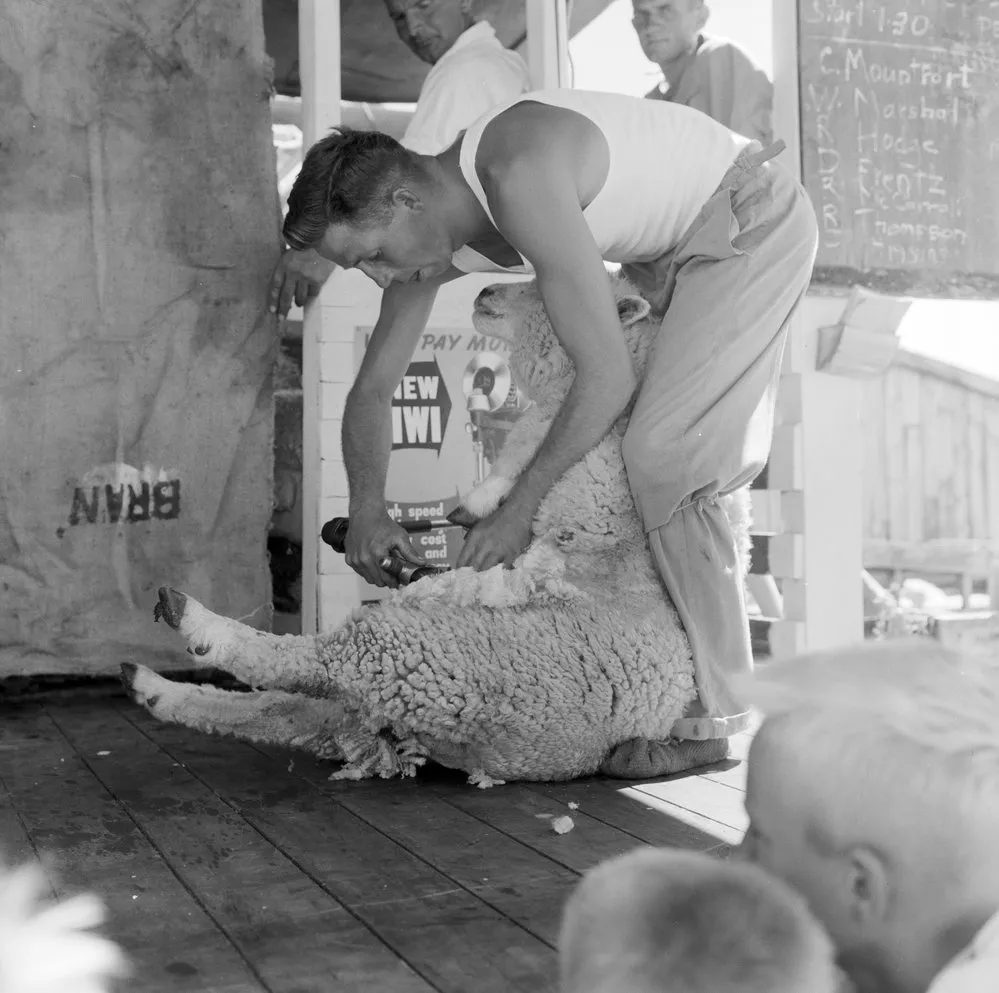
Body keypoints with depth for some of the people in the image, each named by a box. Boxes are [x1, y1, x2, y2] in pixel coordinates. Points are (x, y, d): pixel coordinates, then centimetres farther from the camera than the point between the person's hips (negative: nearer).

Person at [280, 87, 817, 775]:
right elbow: (372, 390, 4)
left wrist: (519, 508, -25)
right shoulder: (423, 226, -6)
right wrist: (367, 508, -10)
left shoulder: (520, 177, -34)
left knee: (662, 458, -18)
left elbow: (609, 377, -32)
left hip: (751, 223, -9)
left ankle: (712, 719, -9)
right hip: (671, 246, 9)